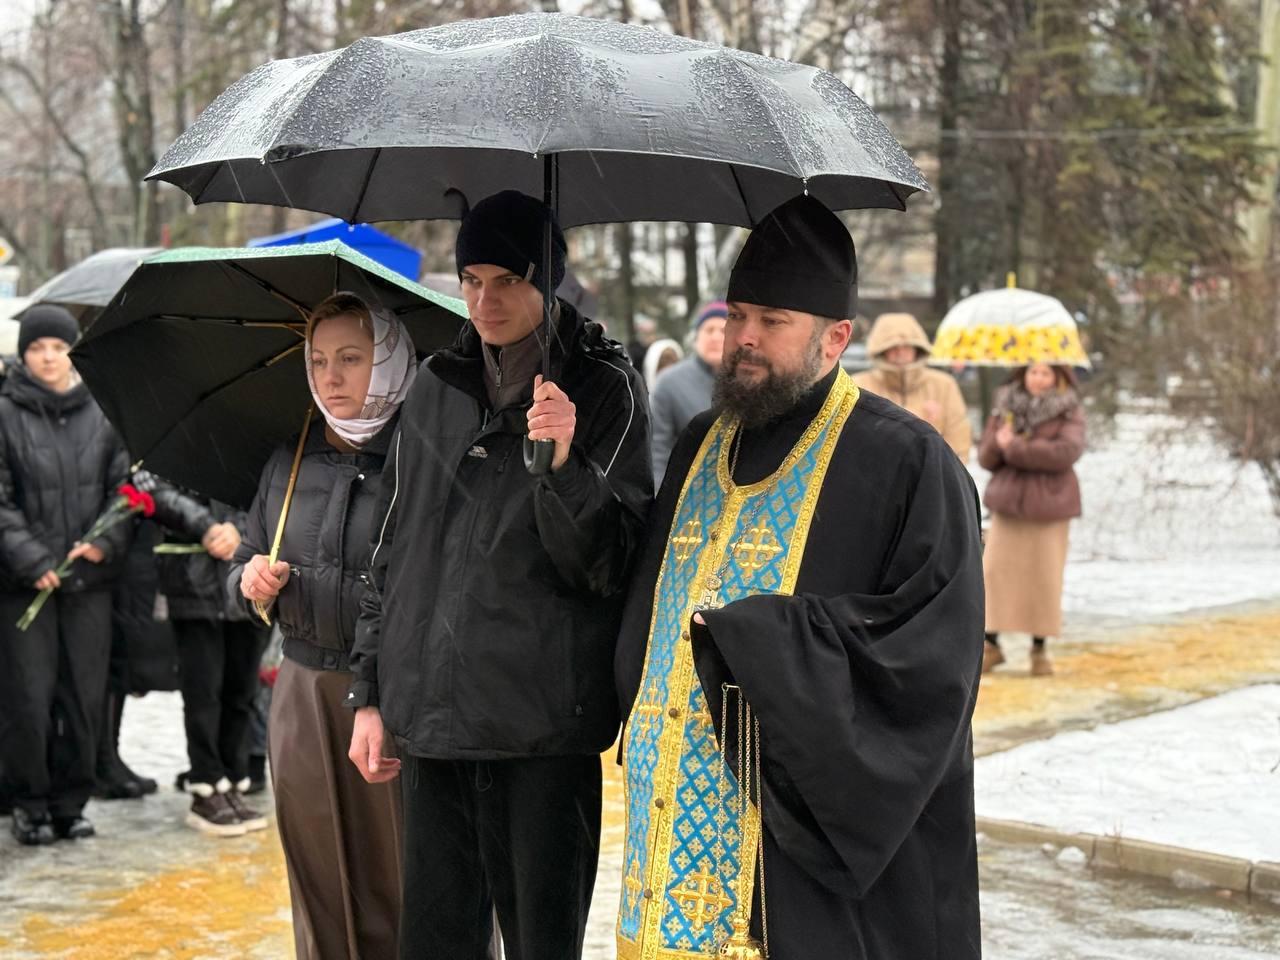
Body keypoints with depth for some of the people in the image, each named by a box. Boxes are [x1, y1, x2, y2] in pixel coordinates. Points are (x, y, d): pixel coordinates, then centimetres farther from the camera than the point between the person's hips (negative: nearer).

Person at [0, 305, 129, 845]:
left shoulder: (102, 415, 7)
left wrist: (105, 542, -8)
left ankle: (71, 801, 18)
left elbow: (123, 488, 8)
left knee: (84, 695, 6)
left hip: (89, 578, 3)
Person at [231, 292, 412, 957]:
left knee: (406, 889, -1)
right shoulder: (288, 465, 11)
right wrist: (250, 581, 0)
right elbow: (246, 561, 21)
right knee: (320, 884, 12)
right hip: (305, 696, 5)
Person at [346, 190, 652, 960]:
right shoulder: (438, 387, 12)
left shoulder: (605, 389, -2)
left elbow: (609, 564, -8)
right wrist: (370, 693, 14)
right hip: (433, 718, 4)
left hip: (545, 723, -4)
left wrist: (561, 465, -25)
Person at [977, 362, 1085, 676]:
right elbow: (986, 457, 7)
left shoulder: (1069, 413, -1)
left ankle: (1039, 648, 12)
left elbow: (1066, 452, -19)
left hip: (1048, 506, -2)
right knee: (994, 571, -4)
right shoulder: (1006, 407, 9)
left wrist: (1015, 447, -19)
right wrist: (998, 441, -15)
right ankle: (991, 644, 5)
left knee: (1045, 577, 0)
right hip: (1008, 501, 2)